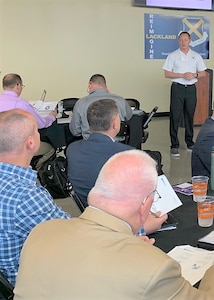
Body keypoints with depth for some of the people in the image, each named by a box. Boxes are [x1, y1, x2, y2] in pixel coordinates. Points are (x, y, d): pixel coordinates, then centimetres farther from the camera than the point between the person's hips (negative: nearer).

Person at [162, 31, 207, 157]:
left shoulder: (196, 56, 9)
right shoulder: (172, 56, 2)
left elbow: (203, 73, 10)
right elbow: (167, 74, -3)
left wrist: (194, 75, -11)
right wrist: (182, 75, -14)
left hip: (191, 89, 3)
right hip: (177, 88, -2)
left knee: (190, 116, 9)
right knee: (175, 117, -5)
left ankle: (190, 142, 21)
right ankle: (174, 146, -2)